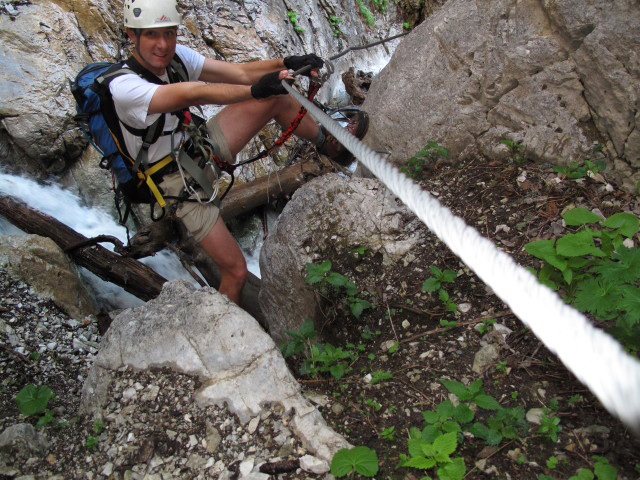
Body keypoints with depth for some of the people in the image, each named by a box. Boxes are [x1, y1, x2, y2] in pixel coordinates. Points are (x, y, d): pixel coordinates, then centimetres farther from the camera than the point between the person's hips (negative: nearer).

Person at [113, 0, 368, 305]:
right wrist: (255, 90, -53)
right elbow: (193, 95, -43)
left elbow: (240, 73, -17)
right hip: (183, 181, -6)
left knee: (277, 97, -3)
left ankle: (329, 146, 17)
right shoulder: (124, 87, -29)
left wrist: (286, 64, -33)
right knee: (236, 271, -8)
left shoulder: (175, 54, -9)